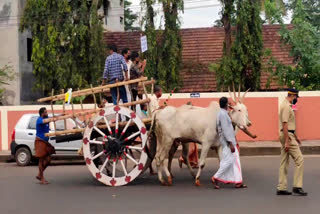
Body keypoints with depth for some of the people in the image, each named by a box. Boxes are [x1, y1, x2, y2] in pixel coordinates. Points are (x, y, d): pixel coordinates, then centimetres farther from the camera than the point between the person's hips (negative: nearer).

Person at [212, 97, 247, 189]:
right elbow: (225, 130, -21)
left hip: (230, 140, 10)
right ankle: (216, 178, -3)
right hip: (227, 140, -10)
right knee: (228, 160, -8)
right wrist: (230, 143, -22)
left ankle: (238, 182, 8)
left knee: (235, 160, 8)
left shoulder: (221, 113, 14)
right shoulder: (223, 114, -16)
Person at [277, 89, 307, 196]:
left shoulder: (286, 105, 18)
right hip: (287, 136, -11)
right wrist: (287, 141, -24)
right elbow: (285, 124, -21)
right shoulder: (286, 106, -14)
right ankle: (297, 187, -7)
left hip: (288, 135, 11)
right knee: (299, 159, -8)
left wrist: (295, 137, 26)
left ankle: (281, 188, 11)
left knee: (284, 162, 9)